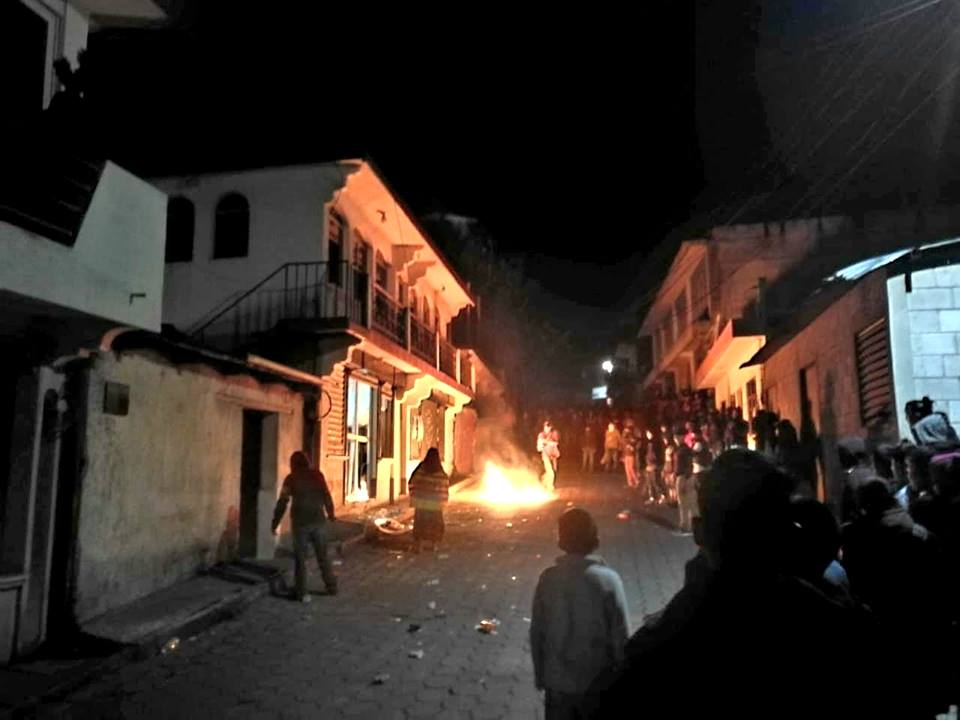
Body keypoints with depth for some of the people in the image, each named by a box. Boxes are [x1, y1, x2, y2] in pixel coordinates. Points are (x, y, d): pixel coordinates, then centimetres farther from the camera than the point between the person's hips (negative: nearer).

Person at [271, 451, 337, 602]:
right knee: (323, 555, 14)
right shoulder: (317, 474, 3)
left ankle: (303, 593, 4)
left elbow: (282, 502, -4)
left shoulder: (291, 479, -2)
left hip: (300, 522, -2)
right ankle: (332, 587, 20)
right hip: (319, 520, 2)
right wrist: (331, 514, 22)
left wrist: (275, 523, 3)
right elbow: (327, 496, 8)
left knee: (300, 557, 6)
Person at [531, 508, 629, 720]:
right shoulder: (608, 580, -15)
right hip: (597, 682, -2)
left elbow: (536, 633, 0)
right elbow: (621, 637, -11)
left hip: (557, 682, 2)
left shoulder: (548, 579, -7)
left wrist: (540, 676, 12)